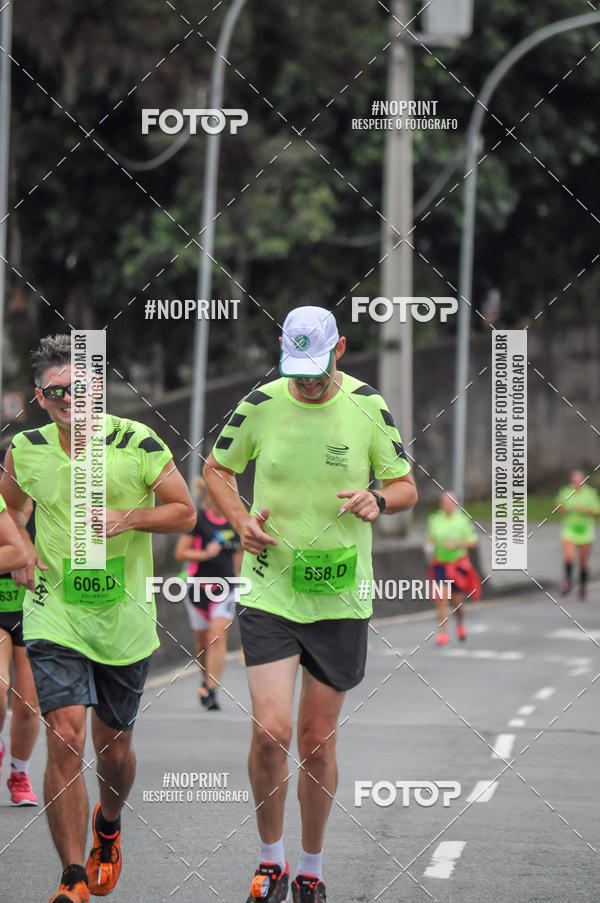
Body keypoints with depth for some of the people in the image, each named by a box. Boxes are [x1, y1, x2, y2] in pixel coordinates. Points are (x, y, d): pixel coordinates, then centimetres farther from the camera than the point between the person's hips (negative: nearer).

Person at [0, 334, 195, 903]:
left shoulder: (136, 444, -9)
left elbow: (185, 512, -1)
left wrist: (128, 518, -17)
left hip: (124, 619, 0)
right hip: (53, 613, 0)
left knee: (114, 746, 14)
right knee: (66, 740, -15)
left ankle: (107, 826, 48)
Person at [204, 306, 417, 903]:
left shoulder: (368, 406, -3)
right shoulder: (260, 404, -3)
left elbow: (406, 486, 6)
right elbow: (216, 468, 13)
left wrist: (379, 501, -17)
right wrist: (240, 519, -6)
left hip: (341, 597, 1)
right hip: (269, 590, 0)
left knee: (317, 743, 6)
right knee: (270, 733, -13)